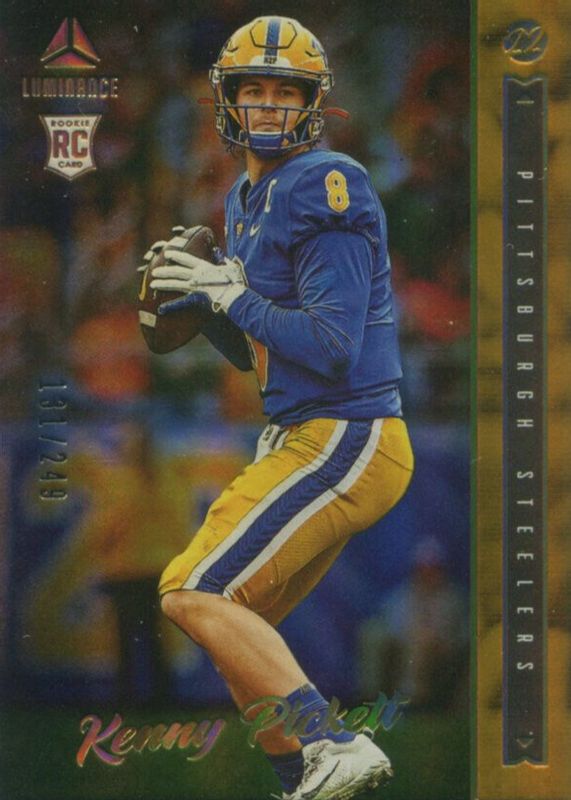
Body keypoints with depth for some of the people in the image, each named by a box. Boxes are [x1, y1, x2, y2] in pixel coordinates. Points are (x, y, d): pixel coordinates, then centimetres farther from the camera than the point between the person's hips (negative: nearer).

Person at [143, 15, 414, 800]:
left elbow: (331, 347, -21)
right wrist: (195, 297, 4)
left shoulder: (326, 190, -14)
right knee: (232, 625, 13)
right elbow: (253, 351, 22)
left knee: (196, 594, -16)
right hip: (307, 441, 10)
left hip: (343, 443, -10)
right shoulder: (248, 198, 16)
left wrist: (233, 295, -15)